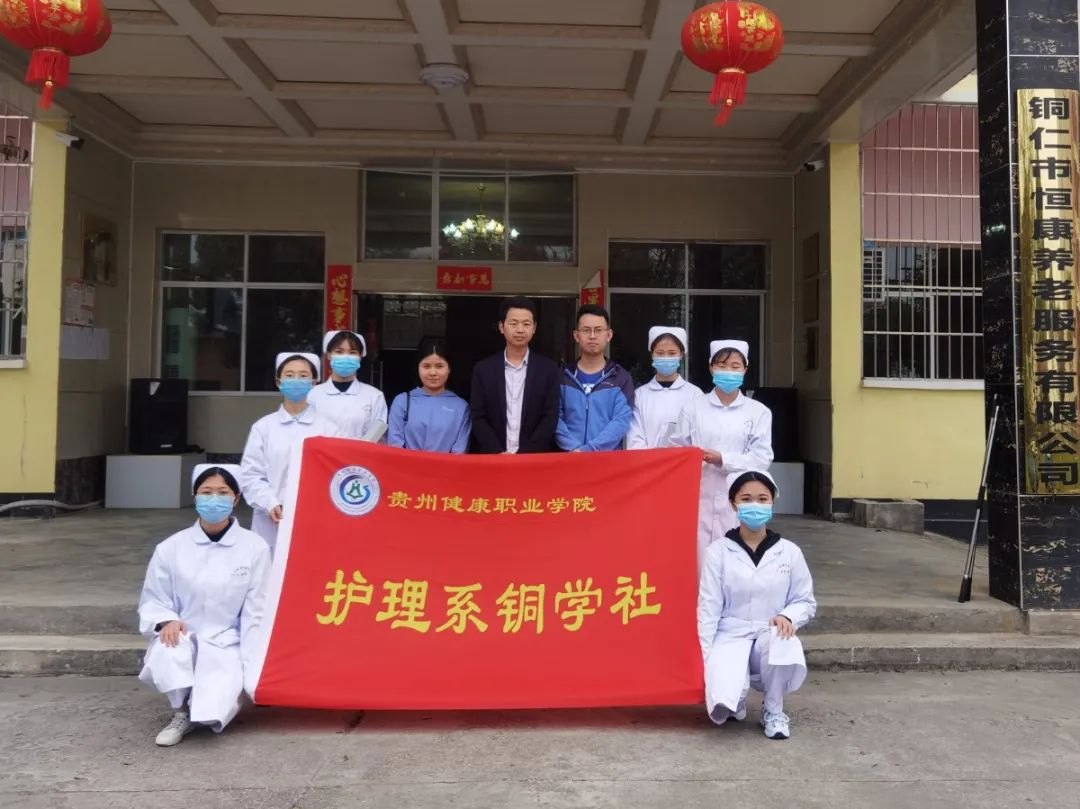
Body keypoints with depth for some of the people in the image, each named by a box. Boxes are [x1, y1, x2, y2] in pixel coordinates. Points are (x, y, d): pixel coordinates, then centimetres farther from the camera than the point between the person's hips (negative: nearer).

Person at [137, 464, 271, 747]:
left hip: (227, 645, -1)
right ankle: (182, 712, -4)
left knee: (212, 713, -25)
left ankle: (231, 687, 14)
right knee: (168, 649, -35)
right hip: (184, 639, 2)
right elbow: (152, 600, 5)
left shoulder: (255, 547, -6)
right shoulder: (171, 548, -4)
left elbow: (255, 612, -4)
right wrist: (166, 621, -18)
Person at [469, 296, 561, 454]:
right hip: (492, 459, 1)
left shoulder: (549, 369, 2)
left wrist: (524, 454, -14)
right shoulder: (483, 369, 4)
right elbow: (477, 418, 0)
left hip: (535, 458, 0)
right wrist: (498, 453, -14)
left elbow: (550, 418, -4)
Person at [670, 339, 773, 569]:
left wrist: (722, 459, -13)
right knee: (701, 565, -1)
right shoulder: (693, 408, 8)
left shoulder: (759, 412, 5)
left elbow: (762, 459, -2)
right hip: (700, 500, 0)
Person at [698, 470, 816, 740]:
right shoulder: (718, 551, -2)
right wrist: (704, 660, -9)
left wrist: (788, 616, -13)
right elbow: (708, 608, -3)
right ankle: (737, 699, 14)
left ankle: (773, 711, -4)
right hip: (730, 637, -1)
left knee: (786, 645, -37)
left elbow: (807, 602, 10)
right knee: (723, 703, -29)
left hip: (771, 637, 2)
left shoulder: (789, 551, 3)